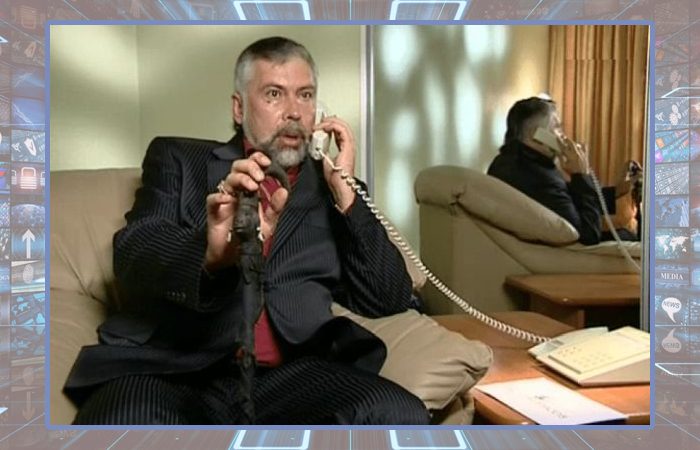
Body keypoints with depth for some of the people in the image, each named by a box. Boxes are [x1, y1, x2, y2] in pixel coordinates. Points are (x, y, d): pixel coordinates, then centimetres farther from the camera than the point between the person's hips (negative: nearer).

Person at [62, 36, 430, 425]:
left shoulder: (329, 190, 14)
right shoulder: (178, 160, 11)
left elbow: (389, 300, 7)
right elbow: (132, 260, -4)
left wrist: (346, 193, -2)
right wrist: (211, 254, -25)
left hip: (288, 376, 2)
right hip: (168, 369, -1)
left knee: (402, 415, -24)